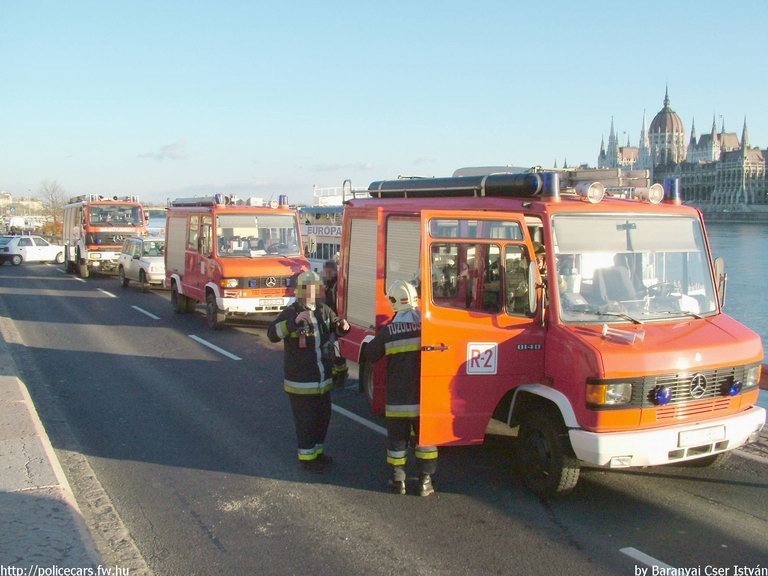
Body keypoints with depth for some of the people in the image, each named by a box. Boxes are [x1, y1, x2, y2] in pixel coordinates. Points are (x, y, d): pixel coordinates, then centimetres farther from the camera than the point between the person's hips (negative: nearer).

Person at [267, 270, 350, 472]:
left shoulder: (323, 310, 5)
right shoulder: (290, 313, -14)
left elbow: (335, 325, 21)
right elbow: (272, 334, -25)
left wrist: (343, 325, -4)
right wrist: (295, 321, -38)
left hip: (323, 379, 7)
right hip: (301, 381, -7)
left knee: (323, 416, 18)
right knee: (305, 420, 3)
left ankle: (317, 451, 36)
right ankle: (307, 457, 19)